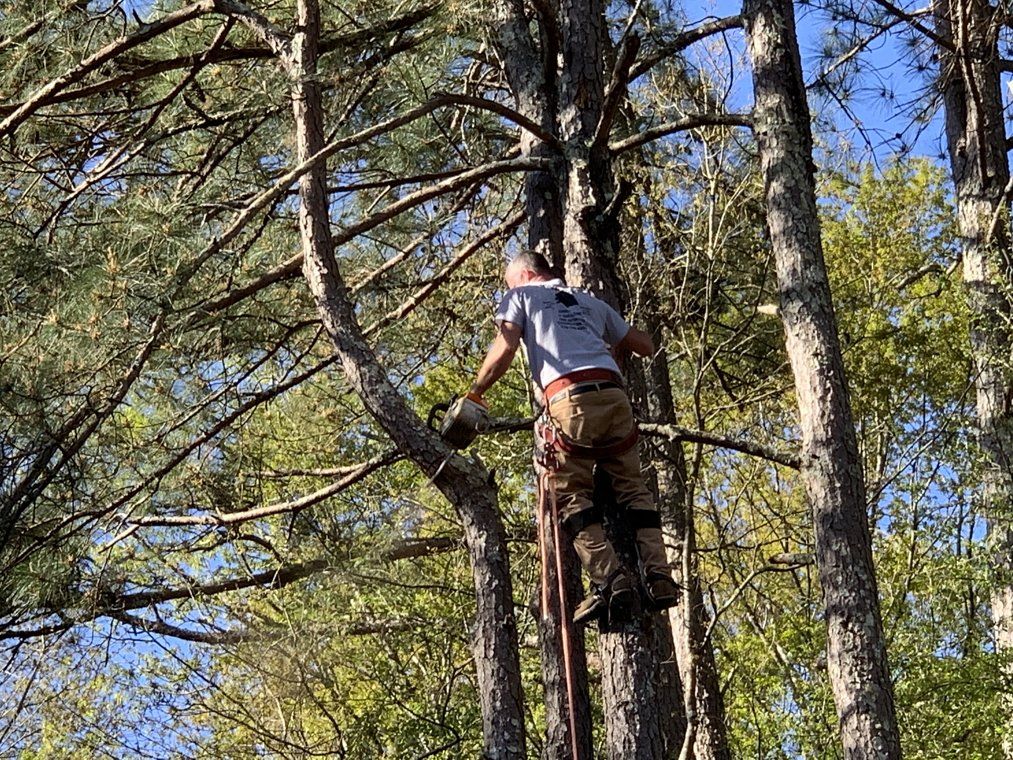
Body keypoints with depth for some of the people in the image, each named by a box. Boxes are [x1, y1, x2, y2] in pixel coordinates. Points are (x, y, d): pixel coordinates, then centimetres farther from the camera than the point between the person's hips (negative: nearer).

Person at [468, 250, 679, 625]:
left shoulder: (521, 296, 19)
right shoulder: (589, 302, 32)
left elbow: (505, 347, 2)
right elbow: (645, 345, 33)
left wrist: (475, 392, 12)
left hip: (570, 399, -4)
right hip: (614, 394, 5)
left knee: (571, 492, -2)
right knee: (632, 487, 10)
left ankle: (611, 580, -18)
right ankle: (659, 576, -4)